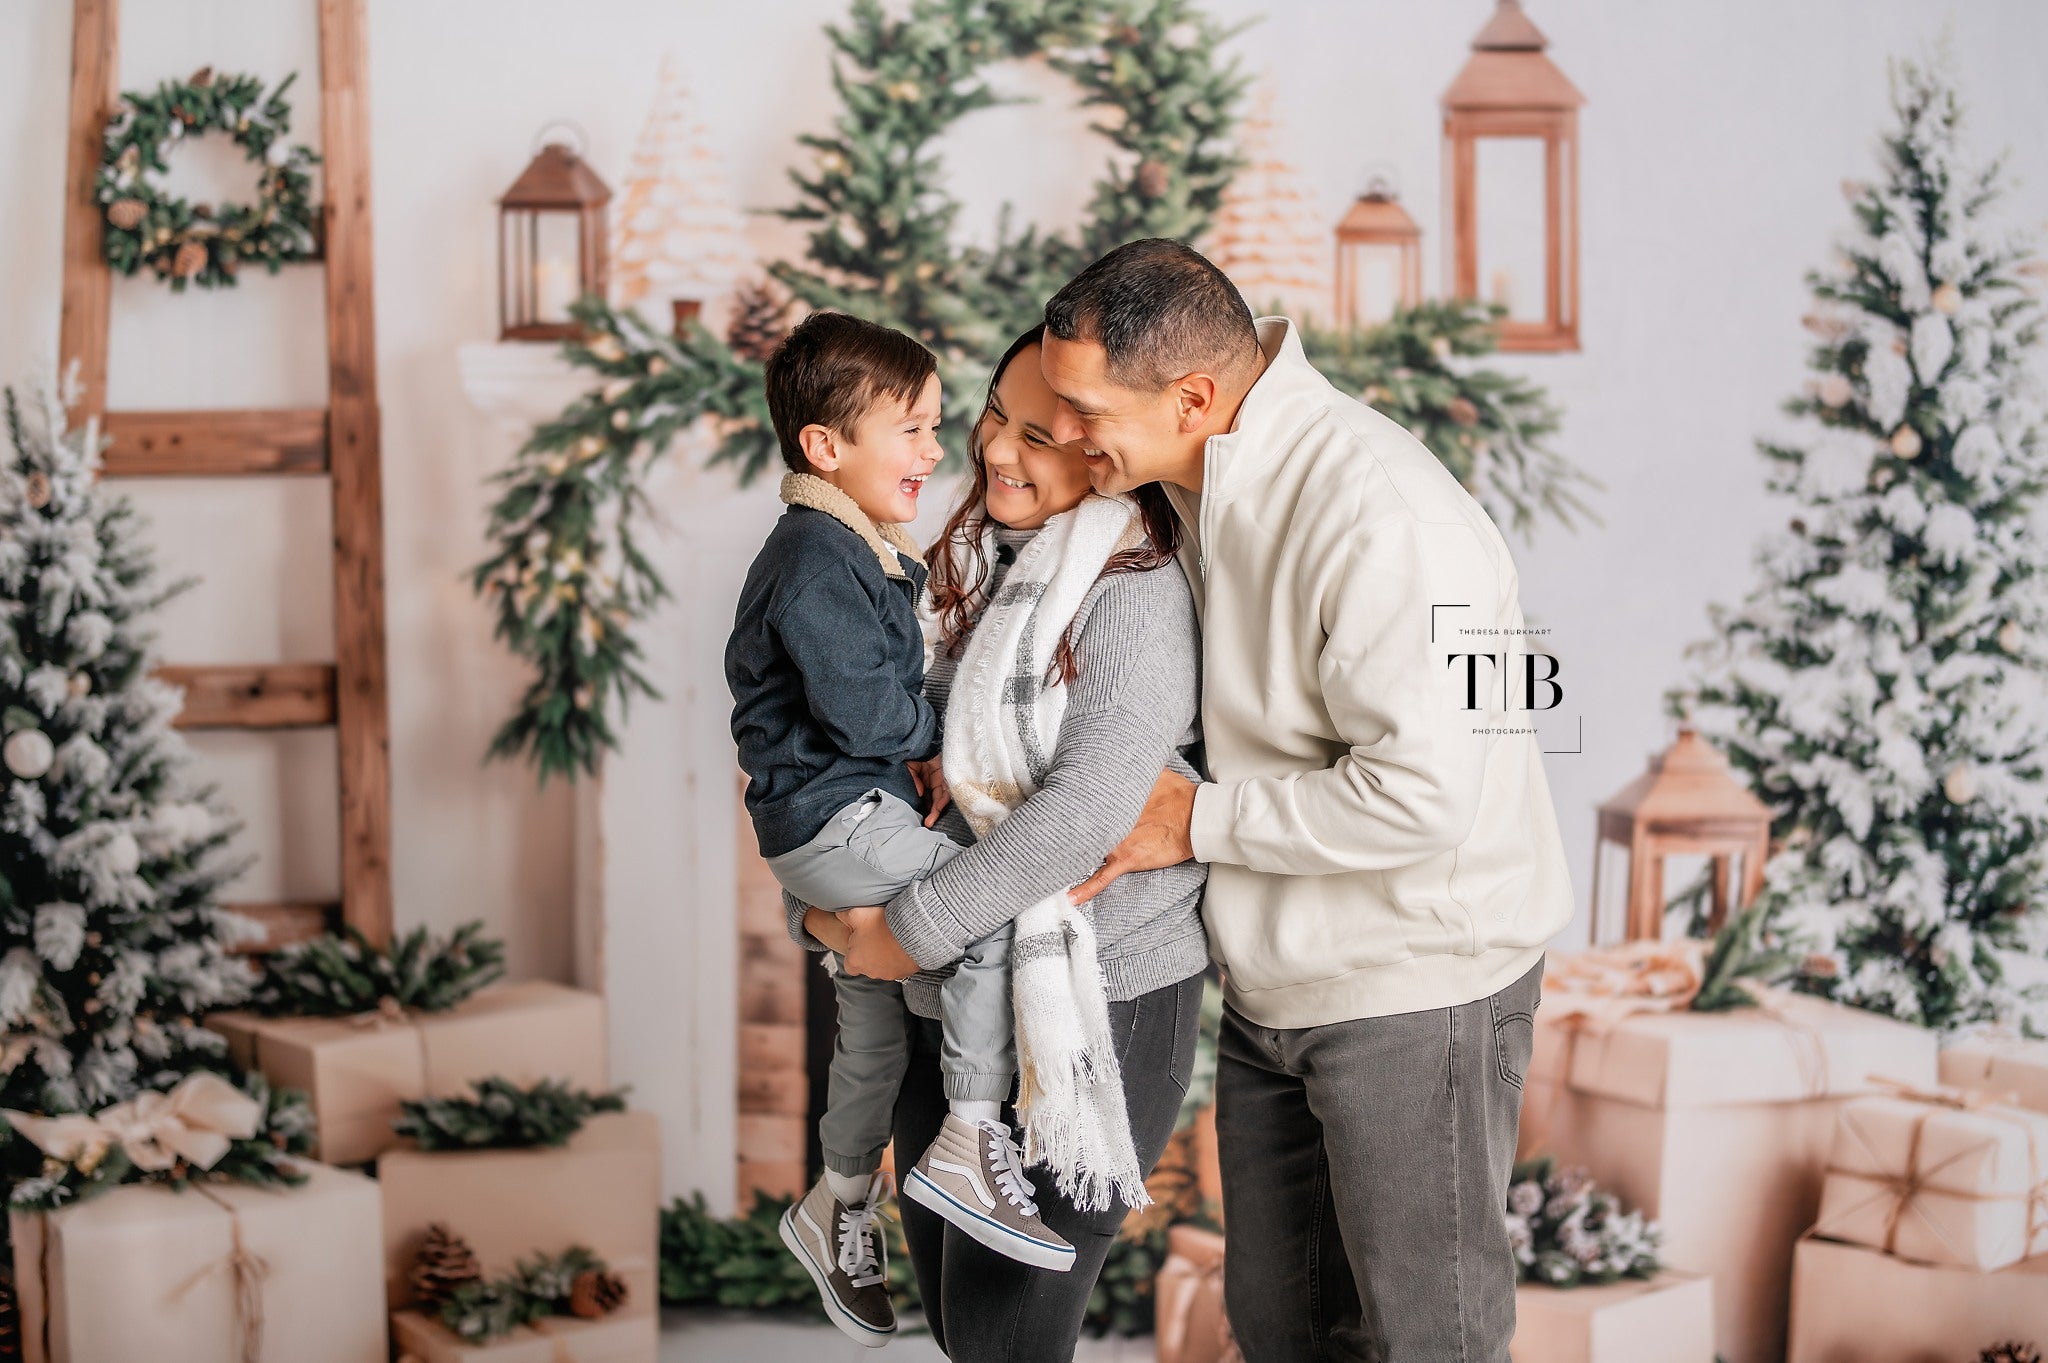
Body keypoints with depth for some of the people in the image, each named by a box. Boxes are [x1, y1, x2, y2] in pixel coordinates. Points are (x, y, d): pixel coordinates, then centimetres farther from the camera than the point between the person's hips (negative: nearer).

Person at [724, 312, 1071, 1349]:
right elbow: (863, 709, -24)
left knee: (873, 1024, 19)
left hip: (858, 811, 11)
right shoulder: (815, 562, -19)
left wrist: (918, 749, 5)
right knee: (998, 904, -23)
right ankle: (972, 1142, -19)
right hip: (828, 821, -11)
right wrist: (939, 730, -7)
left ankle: (839, 1210, 35)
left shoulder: (861, 551, 14)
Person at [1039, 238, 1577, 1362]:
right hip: (1272, 977, 9)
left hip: (1416, 984, -9)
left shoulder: (1379, 522, -28)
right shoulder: (1200, 482, 1)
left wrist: (1201, 821, -19)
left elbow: (1421, 794, -32)